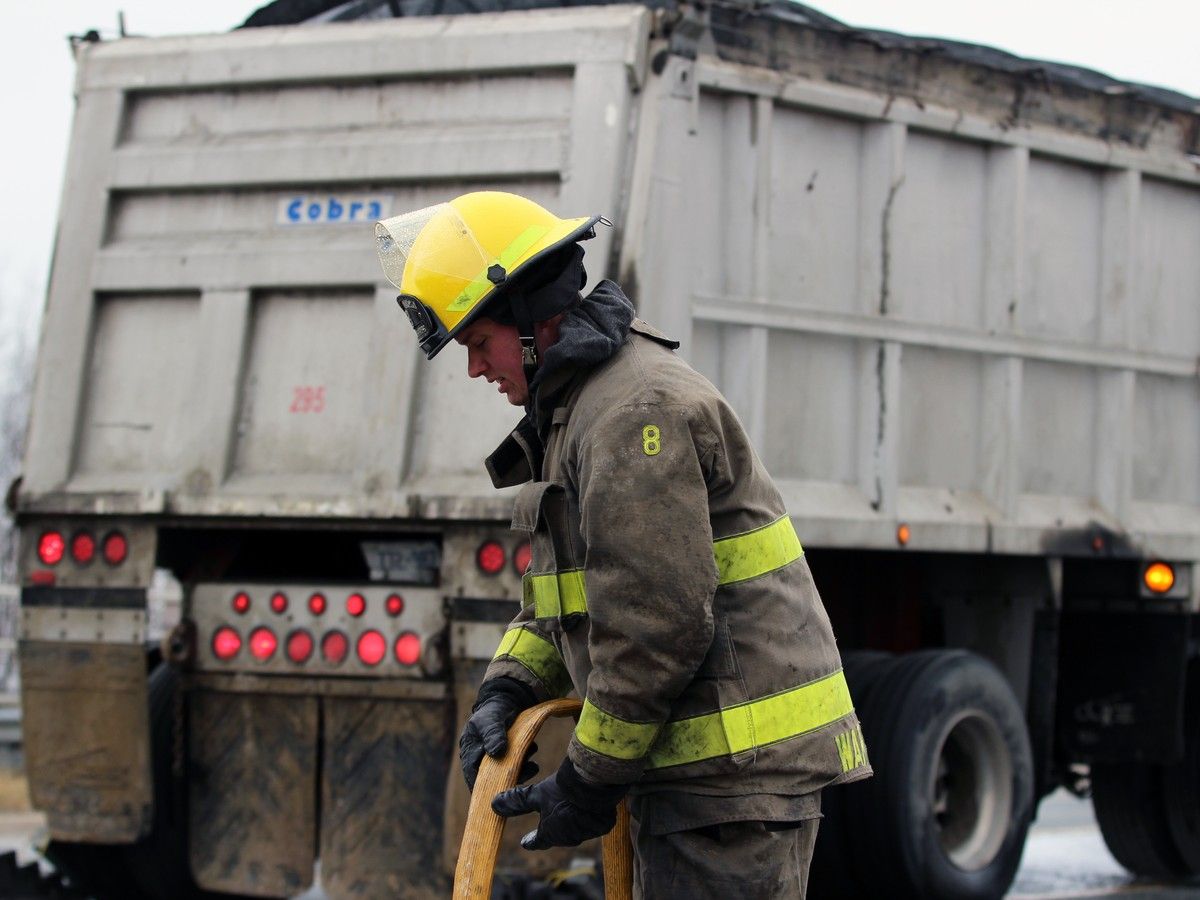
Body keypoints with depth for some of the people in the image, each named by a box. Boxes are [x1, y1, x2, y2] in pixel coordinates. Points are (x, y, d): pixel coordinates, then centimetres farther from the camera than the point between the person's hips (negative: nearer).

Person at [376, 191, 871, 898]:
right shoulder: (576, 406, 19)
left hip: (736, 773, -11)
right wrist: (508, 689, 3)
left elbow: (659, 628, -22)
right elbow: (562, 594, 22)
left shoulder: (635, 412, -17)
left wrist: (590, 782, -14)